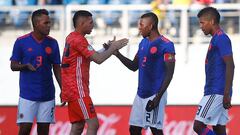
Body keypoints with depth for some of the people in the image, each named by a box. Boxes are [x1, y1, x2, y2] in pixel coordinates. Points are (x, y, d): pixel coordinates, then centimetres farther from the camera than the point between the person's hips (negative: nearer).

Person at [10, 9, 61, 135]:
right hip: (27, 94, -3)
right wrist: (26, 66, -19)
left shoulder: (52, 43, 4)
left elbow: (57, 68, 10)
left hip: (47, 95, 3)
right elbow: (13, 66, 1)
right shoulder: (21, 42, -4)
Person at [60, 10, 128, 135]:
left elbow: (93, 56, 23)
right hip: (78, 91, -10)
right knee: (93, 124, -11)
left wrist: (107, 48, 13)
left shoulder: (71, 38, 16)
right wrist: (114, 47, -7)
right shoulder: (79, 39, -15)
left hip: (71, 90, 10)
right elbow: (98, 59, -19)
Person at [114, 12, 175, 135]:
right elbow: (134, 66, 20)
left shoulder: (165, 45, -13)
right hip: (141, 94, 9)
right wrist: (117, 54, 7)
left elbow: (169, 73, -16)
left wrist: (158, 97, -20)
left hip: (154, 94, -9)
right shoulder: (143, 43, 13)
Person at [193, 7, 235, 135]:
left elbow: (230, 66, -20)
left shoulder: (221, 39, -13)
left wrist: (227, 94, -24)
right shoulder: (217, 39, 18)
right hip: (214, 92, 10)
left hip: (216, 93, -10)